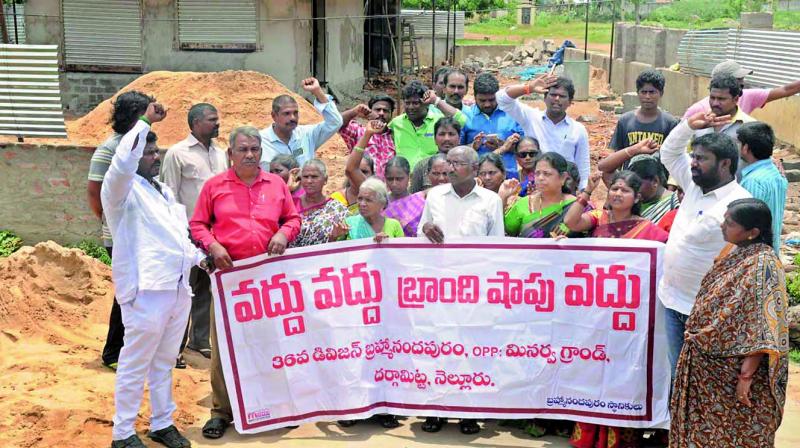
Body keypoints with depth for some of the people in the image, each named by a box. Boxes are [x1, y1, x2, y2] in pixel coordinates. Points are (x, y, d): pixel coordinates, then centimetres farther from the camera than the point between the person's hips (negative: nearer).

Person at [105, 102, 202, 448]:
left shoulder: (165, 191, 21)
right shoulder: (122, 189, -4)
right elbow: (123, 162, -26)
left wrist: (200, 257, 12)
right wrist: (145, 121, -20)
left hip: (178, 287, 8)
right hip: (146, 289, -8)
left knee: (164, 362, 15)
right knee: (135, 364, -1)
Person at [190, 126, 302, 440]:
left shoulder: (276, 184, 9)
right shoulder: (214, 185, 4)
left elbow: (293, 218, 15)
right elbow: (197, 224, 6)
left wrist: (284, 233, -7)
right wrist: (212, 246, -12)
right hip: (229, 272, -1)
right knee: (224, 342, 1)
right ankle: (221, 411, 9)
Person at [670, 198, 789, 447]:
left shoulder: (763, 264, -19)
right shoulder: (734, 255, 6)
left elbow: (763, 330, -22)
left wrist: (747, 375, -24)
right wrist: (695, 338, 15)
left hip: (733, 370, -8)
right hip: (709, 366, 8)